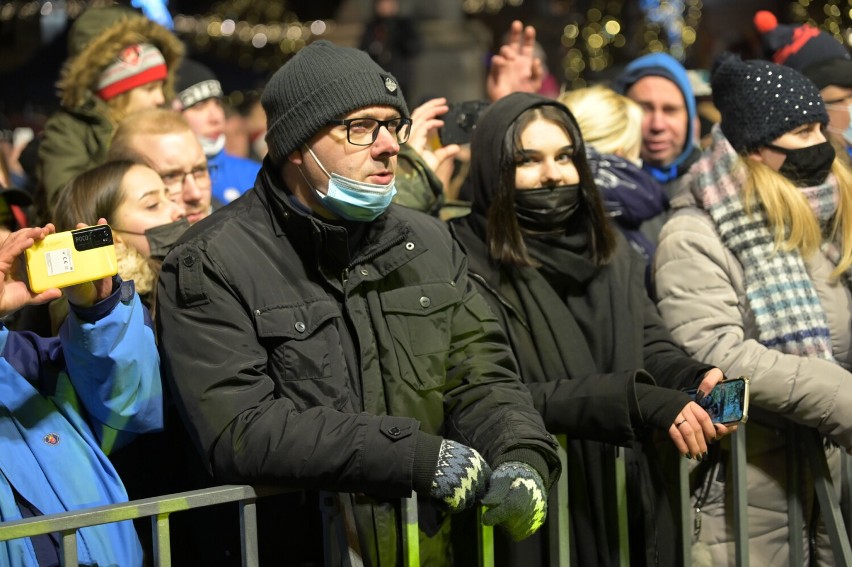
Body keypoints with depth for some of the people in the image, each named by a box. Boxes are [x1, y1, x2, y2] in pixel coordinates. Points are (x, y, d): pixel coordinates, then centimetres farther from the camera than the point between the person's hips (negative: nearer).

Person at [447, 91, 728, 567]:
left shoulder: (614, 256, 13)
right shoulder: (468, 265, -11)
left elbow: (653, 348, 7)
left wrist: (697, 381, -17)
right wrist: (636, 399, -25)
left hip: (630, 504, 6)